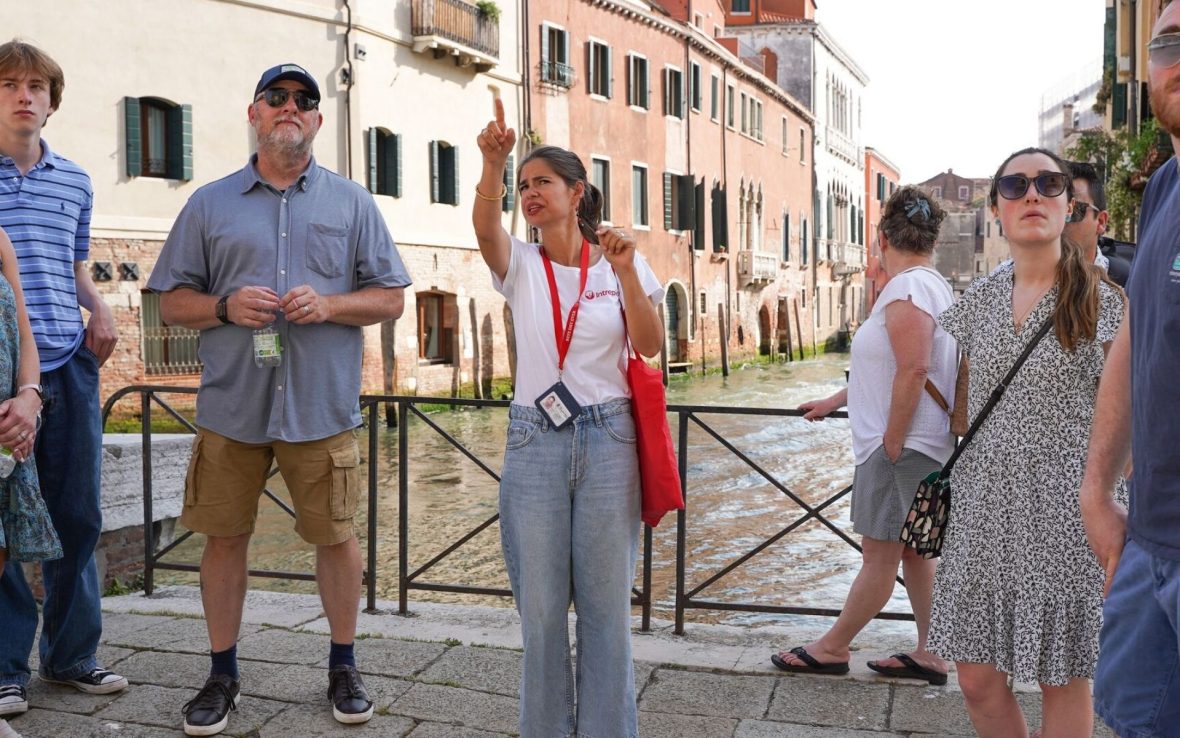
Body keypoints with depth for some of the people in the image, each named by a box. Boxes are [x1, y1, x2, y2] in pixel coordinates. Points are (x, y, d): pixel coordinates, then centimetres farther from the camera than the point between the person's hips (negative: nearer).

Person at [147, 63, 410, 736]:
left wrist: (328, 304, -12)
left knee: (336, 535, 6)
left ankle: (343, 666, 24)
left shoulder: (352, 203, 8)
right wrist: (225, 307, -11)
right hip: (231, 406, 1)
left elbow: (391, 298, 5)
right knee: (225, 535, 7)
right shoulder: (210, 203, 9)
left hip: (321, 407, -1)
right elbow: (173, 301, 9)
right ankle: (223, 674, 24)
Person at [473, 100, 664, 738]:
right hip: (534, 443, 1)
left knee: (606, 602, 6)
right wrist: (493, 164, -36)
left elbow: (650, 345, -6)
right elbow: (485, 225, -18)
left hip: (607, 440, -1)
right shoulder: (521, 265, 4)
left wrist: (626, 270, -17)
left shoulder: (620, 264, 4)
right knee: (540, 606, 7)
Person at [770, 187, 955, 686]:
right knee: (913, 552, 14)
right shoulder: (934, 285, 17)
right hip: (925, 445, 10)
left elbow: (913, 370, -24)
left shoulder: (907, 288, -15)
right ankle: (930, 655, 21)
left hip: (902, 447, -10)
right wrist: (835, 401, 28)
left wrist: (891, 440, -18)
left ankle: (832, 648, 12)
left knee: (880, 556, 1)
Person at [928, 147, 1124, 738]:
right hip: (984, 510, 4)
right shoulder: (980, 298, 7)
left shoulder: (1100, 299, -4)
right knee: (977, 680, 7)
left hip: (1063, 515, -3)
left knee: (1062, 678, 8)